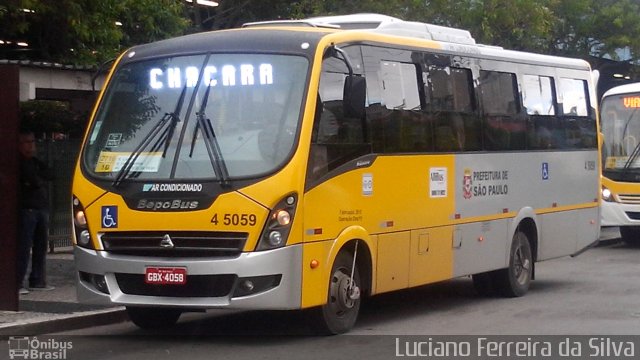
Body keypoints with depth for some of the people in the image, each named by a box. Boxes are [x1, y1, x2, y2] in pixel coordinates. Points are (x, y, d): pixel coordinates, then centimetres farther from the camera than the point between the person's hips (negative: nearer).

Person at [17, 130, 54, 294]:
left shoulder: (36, 162, 22)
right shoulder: (20, 163, -4)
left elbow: (49, 175, 5)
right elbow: (34, 180, -17)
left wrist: (36, 177, -7)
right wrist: (40, 179, 1)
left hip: (42, 208, 8)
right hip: (26, 208, -8)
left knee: (41, 247, 9)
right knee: (24, 248, -11)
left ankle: (38, 281, 15)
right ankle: (17, 283, -11)